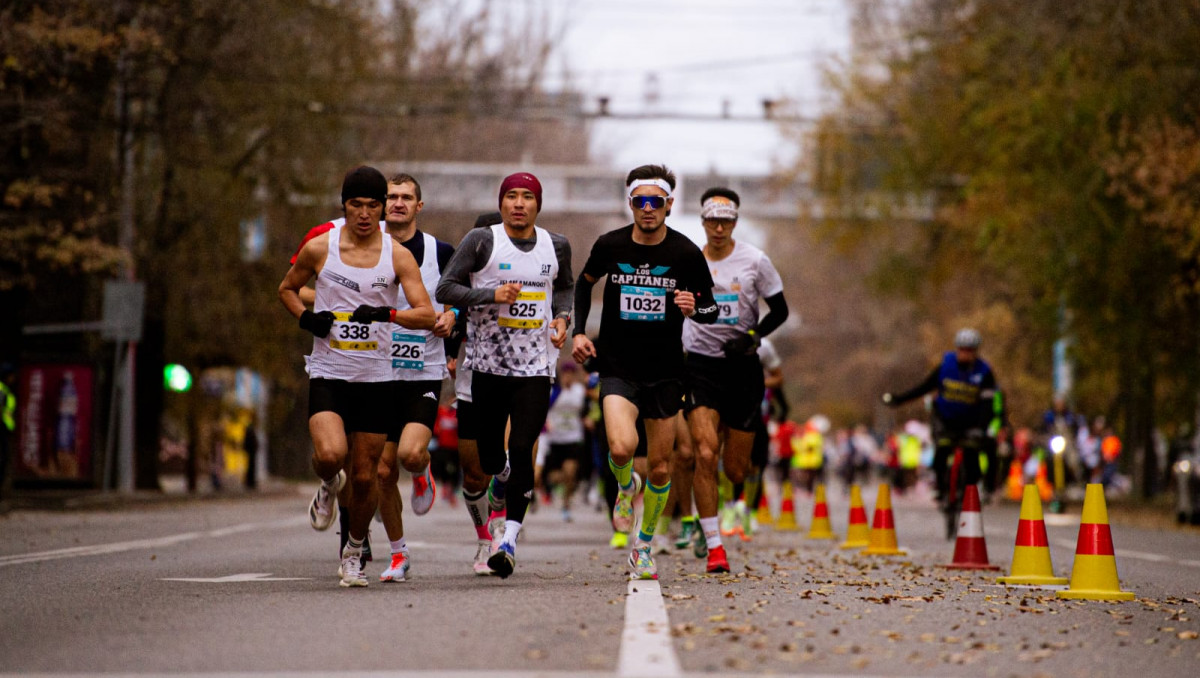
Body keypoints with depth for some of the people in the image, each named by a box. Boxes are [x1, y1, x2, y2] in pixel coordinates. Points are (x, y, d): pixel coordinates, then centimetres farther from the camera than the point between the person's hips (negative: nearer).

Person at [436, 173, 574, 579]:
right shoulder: (481, 241, -3)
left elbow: (565, 286, 26)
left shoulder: (556, 246, 8)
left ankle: (509, 541, -9)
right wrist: (492, 294, -19)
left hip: (535, 366, 1)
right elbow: (445, 289, -6)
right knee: (488, 460, 4)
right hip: (487, 363, -1)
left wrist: (562, 317, 6)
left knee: (521, 451, -12)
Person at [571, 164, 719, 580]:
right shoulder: (610, 246, -4)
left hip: (665, 373, 1)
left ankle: (644, 546, 28)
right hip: (617, 369, -1)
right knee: (622, 447, -24)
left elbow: (710, 312, 2)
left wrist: (693, 307, -21)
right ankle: (625, 486, 12)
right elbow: (585, 283, 16)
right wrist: (578, 331, 6)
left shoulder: (686, 253, -7)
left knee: (660, 468, 6)